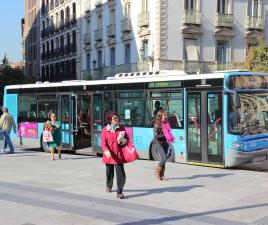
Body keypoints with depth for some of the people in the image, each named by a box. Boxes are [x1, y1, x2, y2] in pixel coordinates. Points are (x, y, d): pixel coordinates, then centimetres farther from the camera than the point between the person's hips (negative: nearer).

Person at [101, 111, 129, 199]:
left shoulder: (121, 128, 6)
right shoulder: (105, 129, -1)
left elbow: (127, 139, 13)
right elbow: (103, 143, -5)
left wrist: (123, 140, -11)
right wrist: (106, 151, -22)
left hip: (119, 154, 0)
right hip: (109, 155, 0)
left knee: (121, 174, -11)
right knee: (109, 172, 17)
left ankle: (119, 192, -4)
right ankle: (109, 186, 45)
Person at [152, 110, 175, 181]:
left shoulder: (166, 123, 9)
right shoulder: (157, 125, -9)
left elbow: (169, 132, 16)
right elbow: (156, 136, -14)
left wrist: (171, 138, 0)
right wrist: (164, 136, -17)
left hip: (165, 143, 6)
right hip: (159, 143, -6)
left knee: (164, 159, 7)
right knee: (164, 158, -16)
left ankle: (162, 175, 14)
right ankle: (157, 172, 3)